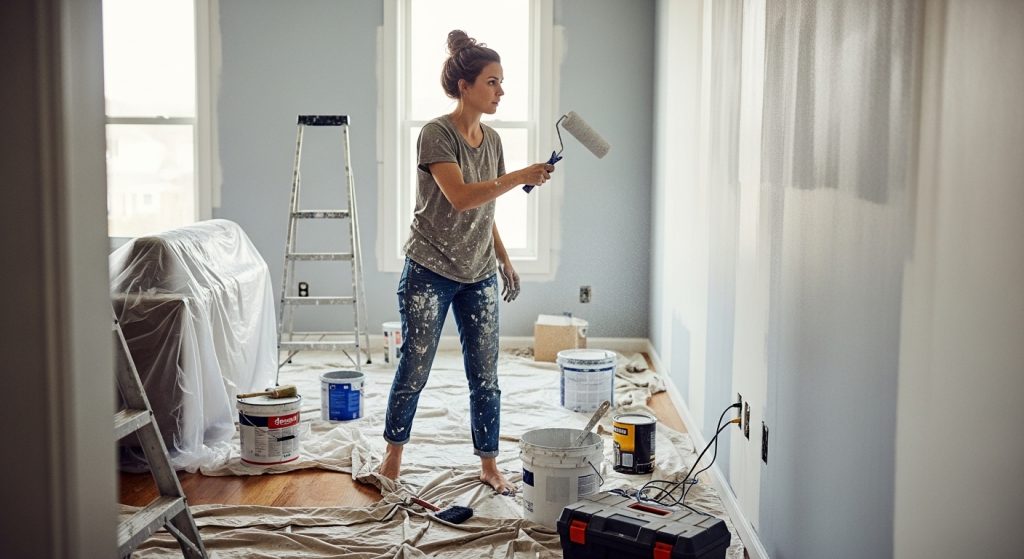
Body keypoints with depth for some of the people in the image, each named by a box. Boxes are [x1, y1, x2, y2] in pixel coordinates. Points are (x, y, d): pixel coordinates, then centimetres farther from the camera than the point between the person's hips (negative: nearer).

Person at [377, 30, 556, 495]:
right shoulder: (437, 134, -13)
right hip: (430, 273, -6)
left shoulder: (491, 139, 8)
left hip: (479, 275, 6)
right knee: (414, 370, 4)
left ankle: (489, 465, 18)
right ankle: (393, 455, 23)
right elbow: (460, 196, -27)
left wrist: (504, 261, 16)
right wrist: (520, 177, -29)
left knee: (485, 376, 6)